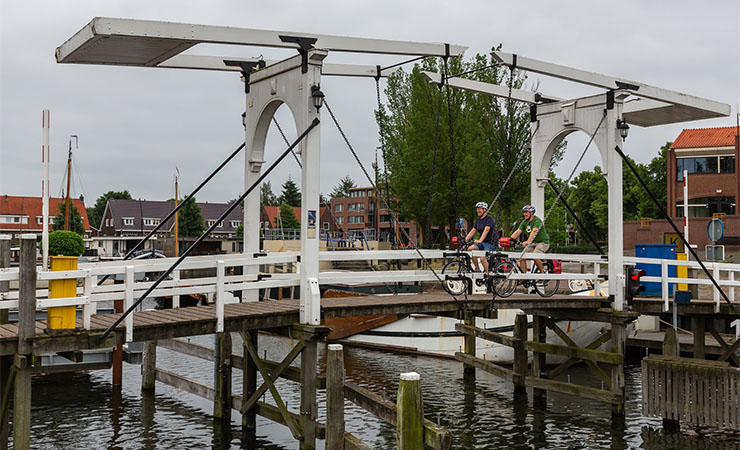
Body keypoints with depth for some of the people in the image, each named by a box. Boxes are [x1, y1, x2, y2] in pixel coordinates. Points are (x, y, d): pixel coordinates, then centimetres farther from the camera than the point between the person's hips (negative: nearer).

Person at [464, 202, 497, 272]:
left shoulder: (489, 218, -13)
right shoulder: (478, 219, 12)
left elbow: (486, 230, -26)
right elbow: (473, 230, 9)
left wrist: (480, 240, -39)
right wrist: (465, 239, -7)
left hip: (490, 243, -8)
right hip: (482, 242, 8)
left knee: (482, 258, -24)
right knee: (470, 249, -16)